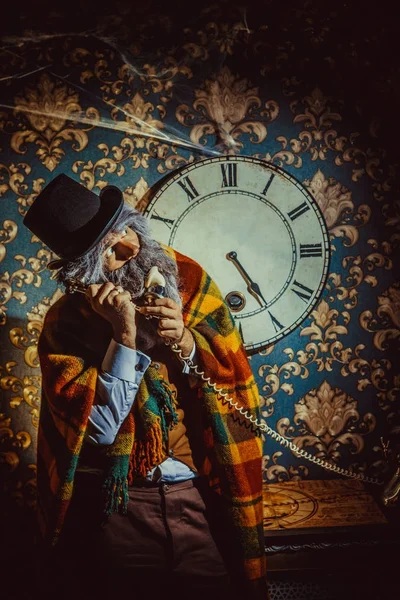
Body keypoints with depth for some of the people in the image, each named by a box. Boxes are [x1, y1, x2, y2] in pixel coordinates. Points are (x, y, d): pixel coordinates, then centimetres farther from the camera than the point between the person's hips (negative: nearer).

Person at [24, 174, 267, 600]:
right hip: (115, 506, -2)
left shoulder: (189, 281, -2)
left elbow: (239, 384, 0)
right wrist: (124, 337, -21)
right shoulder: (66, 324, -8)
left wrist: (185, 342, -18)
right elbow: (101, 429, -14)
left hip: (203, 498, 2)